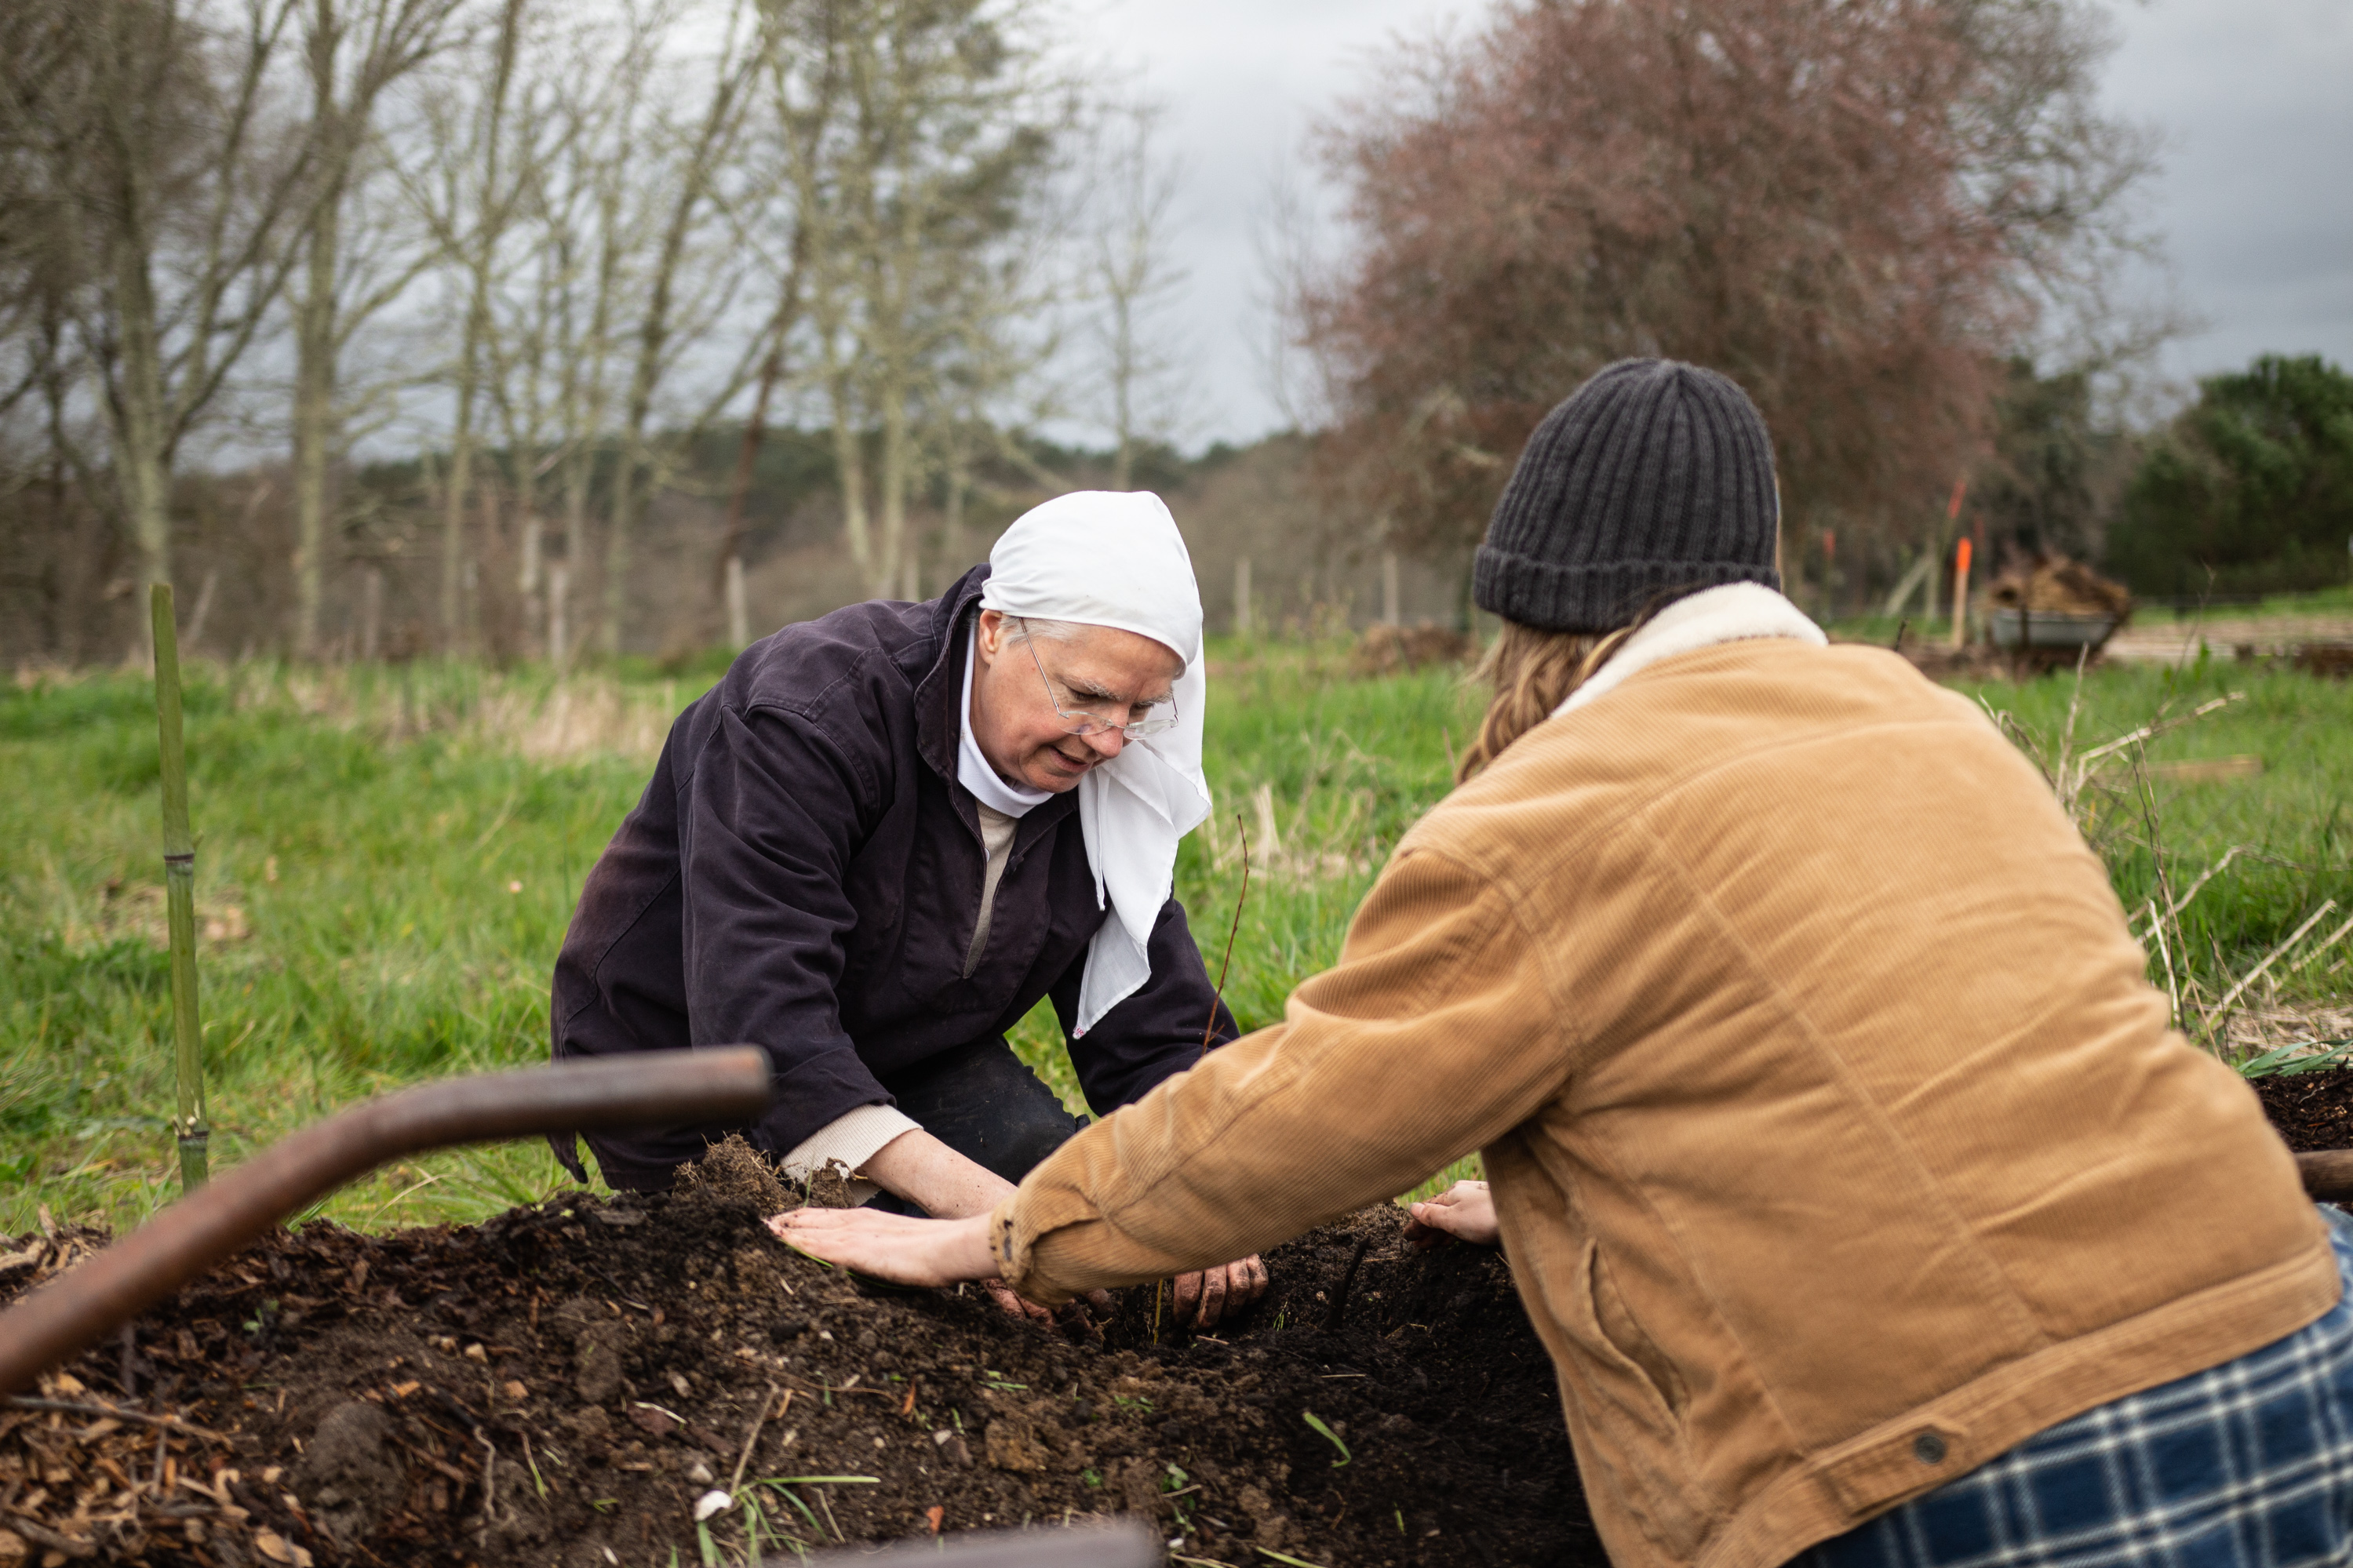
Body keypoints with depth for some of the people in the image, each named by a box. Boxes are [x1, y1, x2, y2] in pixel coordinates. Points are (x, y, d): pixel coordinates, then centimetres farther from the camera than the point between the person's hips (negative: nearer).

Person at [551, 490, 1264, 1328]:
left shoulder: (1097, 778, -10)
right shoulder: (812, 711, -32)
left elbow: (1161, 1026, -7)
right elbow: (752, 1010, -41)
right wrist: (966, 1195, -51)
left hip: (909, 1054, 6)